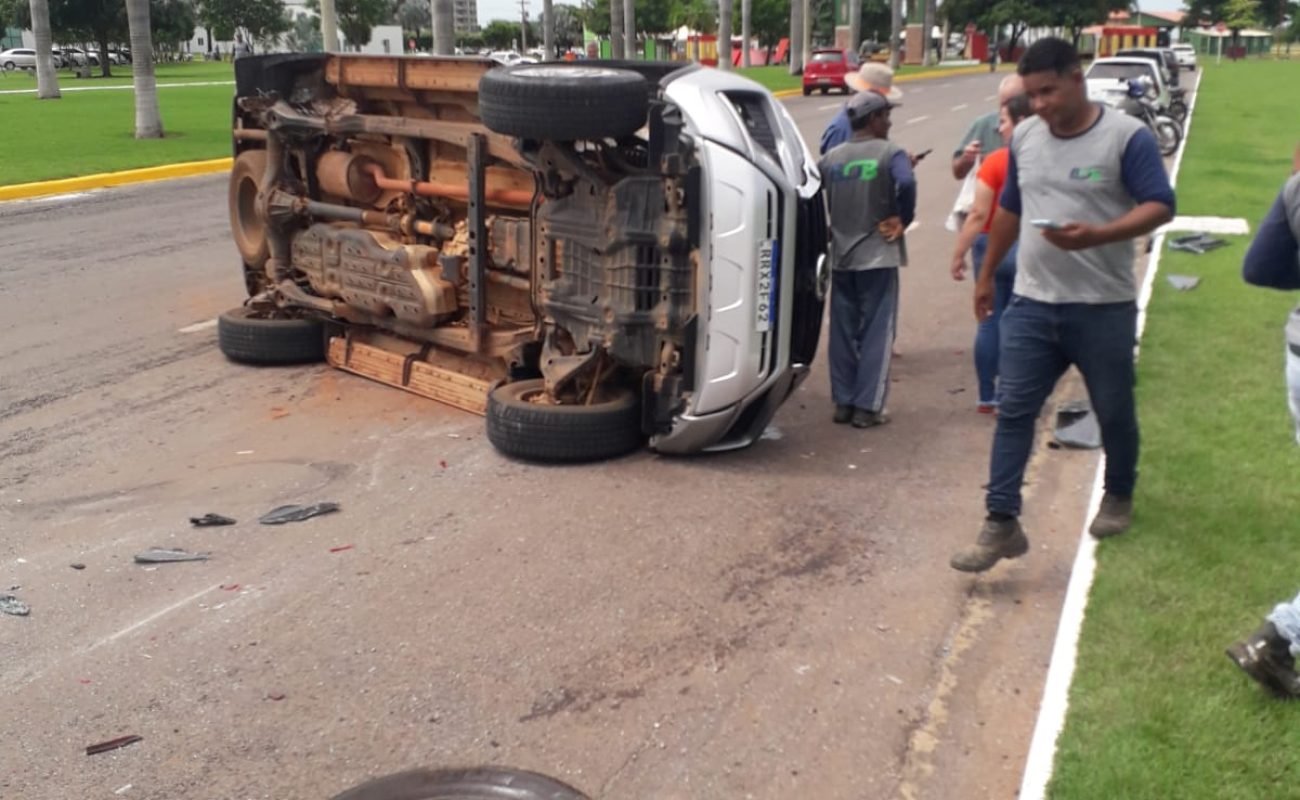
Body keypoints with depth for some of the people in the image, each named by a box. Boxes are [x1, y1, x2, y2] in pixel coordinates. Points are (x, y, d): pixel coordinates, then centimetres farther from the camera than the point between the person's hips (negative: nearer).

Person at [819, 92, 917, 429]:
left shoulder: (831, 158, 7)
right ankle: (867, 407, 1)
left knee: (843, 331, 12)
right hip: (878, 255, -5)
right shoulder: (890, 154, -8)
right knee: (876, 332, 2)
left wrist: (829, 228, 11)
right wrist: (903, 219, -10)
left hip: (841, 256, 5)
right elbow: (906, 183, -25)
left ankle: (843, 402, 17)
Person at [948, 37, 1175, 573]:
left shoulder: (1127, 137, -9)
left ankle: (1118, 498, 36)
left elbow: (1159, 206, -14)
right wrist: (987, 274, 22)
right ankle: (1002, 523, -1)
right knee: (1014, 412, -3)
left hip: (1103, 308, -4)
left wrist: (1095, 236, -29)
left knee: (1114, 412, 11)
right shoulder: (1024, 138, 8)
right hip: (1032, 305, 4)